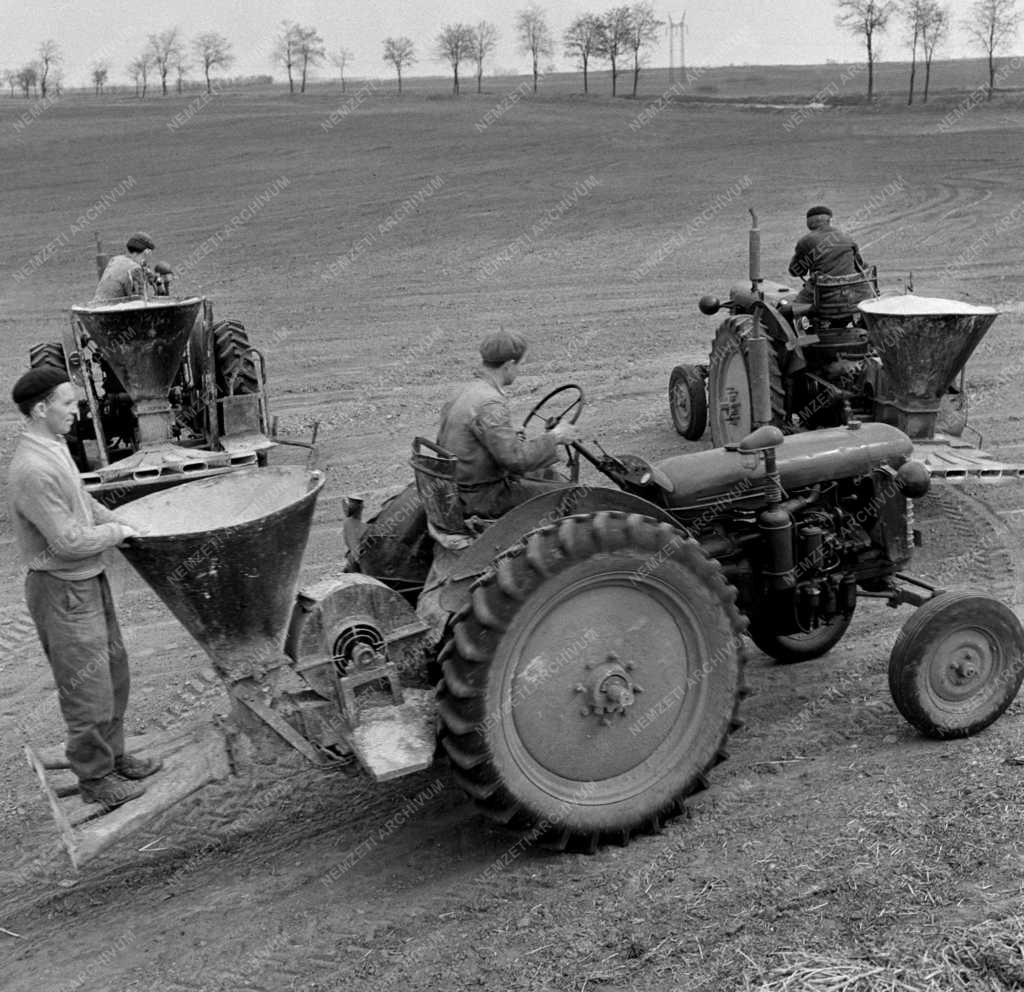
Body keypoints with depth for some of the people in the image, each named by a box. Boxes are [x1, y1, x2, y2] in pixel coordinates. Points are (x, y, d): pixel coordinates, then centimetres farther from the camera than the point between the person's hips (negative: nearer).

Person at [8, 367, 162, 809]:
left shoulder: (56, 448, 5)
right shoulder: (32, 470, -26)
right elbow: (68, 541, -25)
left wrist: (122, 524, 11)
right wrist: (116, 532, -10)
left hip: (88, 579, 10)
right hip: (62, 592, -10)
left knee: (112, 671, 20)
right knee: (87, 688, 3)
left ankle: (113, 756, 36)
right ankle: (94, 777, 20)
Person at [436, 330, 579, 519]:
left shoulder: (464, 394, 7)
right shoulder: (489, 404, -24)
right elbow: (516, 459, -29)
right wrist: (554, 436, -15)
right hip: (483, 496, -10)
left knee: (549, 475, 23)